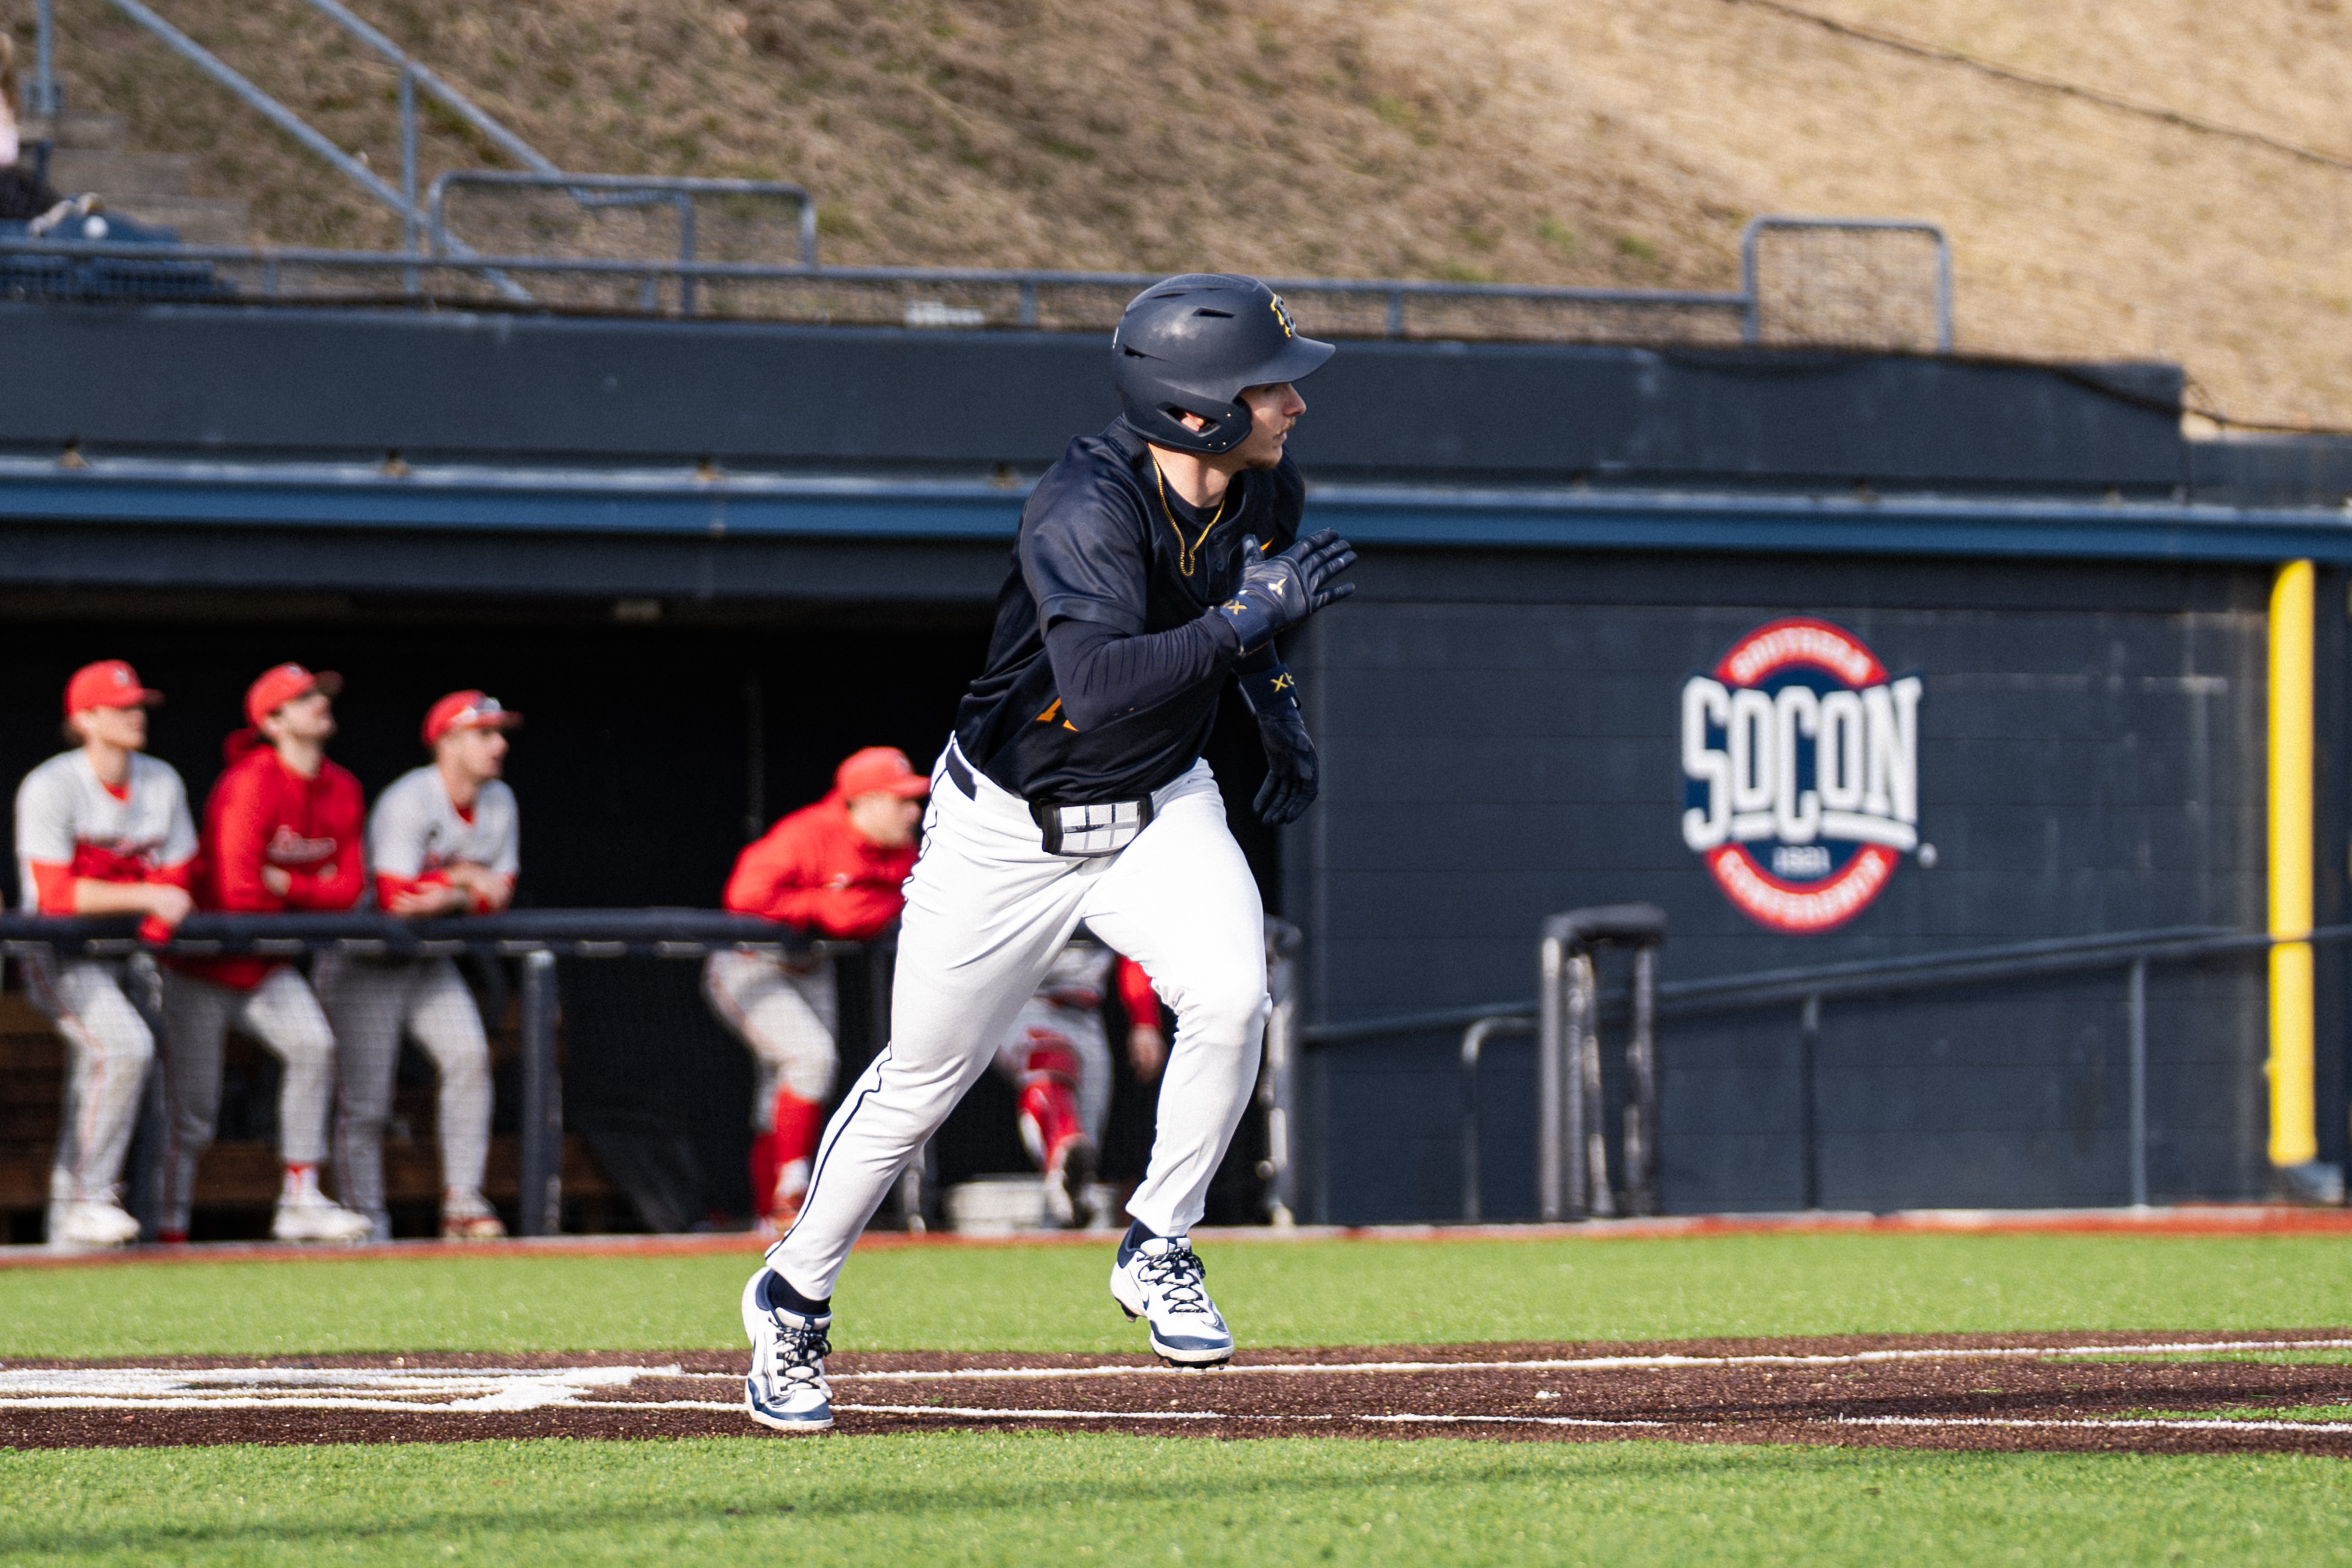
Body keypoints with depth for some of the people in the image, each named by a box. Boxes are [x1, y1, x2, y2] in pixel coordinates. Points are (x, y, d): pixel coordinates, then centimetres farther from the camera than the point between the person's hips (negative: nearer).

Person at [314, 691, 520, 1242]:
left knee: (469, 1056, -15)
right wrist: (467, 880, -17)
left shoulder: (498, 803, 2)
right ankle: (365, 1219, -1)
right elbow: (394, 896, -29)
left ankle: (462, 1202, -12)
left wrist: (450, 898, -21)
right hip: (363, 963, -6)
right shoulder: (409, 801, -22)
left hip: (428, 963, 6)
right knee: (365, 1103, -7)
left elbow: (497, 894, -2)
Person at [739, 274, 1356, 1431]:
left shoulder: (1264, 493, -8)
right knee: (923, 1077, 6)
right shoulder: (1085, 511, -30)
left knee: (1229, 997, -23)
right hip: (1009, 826, -5)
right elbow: (1101, 683, -44)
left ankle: (1157, 1252, -3)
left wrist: (1274, 707, 8)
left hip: (1160, 812, 5)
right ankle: (793, 1301, 27)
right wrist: (1249, 618, -43)